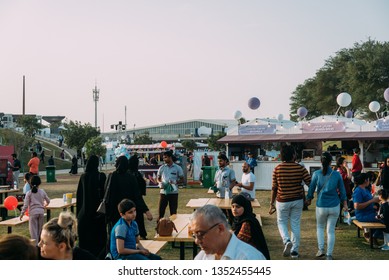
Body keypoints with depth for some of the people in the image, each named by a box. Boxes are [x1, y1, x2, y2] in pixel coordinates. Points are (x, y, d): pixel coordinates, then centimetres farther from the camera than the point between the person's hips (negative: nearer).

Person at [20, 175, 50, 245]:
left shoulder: (29, 193, -4)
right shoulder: (42, 192, 4)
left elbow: (25, 205, -6)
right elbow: (48, 201, 16)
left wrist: (22, 214, 3)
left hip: (33, 212, -3)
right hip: (41, 212, 3)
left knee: (33, 230, 0)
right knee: (39, 229, 15)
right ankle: (39, 243, 22)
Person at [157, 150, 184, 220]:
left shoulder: (177, 168, -2)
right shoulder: (162, 168, 4)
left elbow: (182, 180, 2)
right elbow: (158, 178, 14)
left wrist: (175, 182, -17)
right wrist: (160, 183, -8)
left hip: (173, 192, -1)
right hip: (163, 192, 2)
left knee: (173, 212, 6)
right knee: (160, 210, 2)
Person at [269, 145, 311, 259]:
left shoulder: (277, 169, -8)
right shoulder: (300, 168, -7)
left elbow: (274, 188, -4)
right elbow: (310, 183, -7)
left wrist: (272, 204, 4)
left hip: (282, 201, -1)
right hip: (297, 201, 1)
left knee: (281, 223, 15)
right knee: (295, 225, 11)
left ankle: (287, 241, -10)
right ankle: (294, 251, 13)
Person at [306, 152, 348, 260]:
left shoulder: (316, 174, -8)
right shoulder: (337, 174, -3)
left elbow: (311, 188, 1)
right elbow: (342, 191, 5)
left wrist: (308, 199, 19)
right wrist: (345, 205, 16)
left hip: (321, 206, -1)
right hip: (334, 207, 1)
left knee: (320, 227, 22)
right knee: (331, 230, 8)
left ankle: (321, 249, 13)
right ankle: (329, 255, 9)